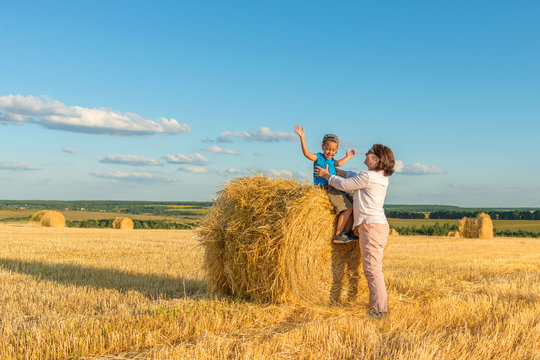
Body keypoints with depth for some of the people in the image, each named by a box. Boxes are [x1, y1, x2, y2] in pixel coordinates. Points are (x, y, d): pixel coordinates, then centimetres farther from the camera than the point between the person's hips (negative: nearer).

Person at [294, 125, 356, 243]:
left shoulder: (331, 160, 15)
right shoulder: (318, 157, -8)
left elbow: (338, 163, 35)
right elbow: (307, 154, -25)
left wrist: (348, 157, 42)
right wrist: (302, 138, -34)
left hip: (334, 188, 9)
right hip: (325, 188, -9)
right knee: (348, 208, -17)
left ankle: (348, 232, 11)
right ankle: (337, 235, -13)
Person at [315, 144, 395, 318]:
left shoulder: (368, 176, -12)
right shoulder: (381, 177, 17)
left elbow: (344, 185, -3)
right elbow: (355, 177, 31)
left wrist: (326, 175, 13)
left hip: (371, 225, -10)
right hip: (379, 225, 10)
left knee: (372, 269, -9)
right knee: (373, 269, 13)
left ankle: (379, 308, -9)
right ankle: (376, 304, 18)